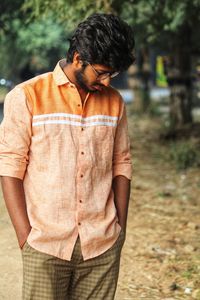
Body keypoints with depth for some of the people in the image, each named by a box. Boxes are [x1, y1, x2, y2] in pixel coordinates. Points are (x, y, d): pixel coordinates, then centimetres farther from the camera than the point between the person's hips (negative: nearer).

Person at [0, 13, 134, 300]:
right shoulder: (27, 97, -4)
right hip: (46, 246, -3)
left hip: (103, 245, 3)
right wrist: (25, 235, -8)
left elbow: (121, 165, 13)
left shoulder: (114, 102, 8)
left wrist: (121, 228, 8)